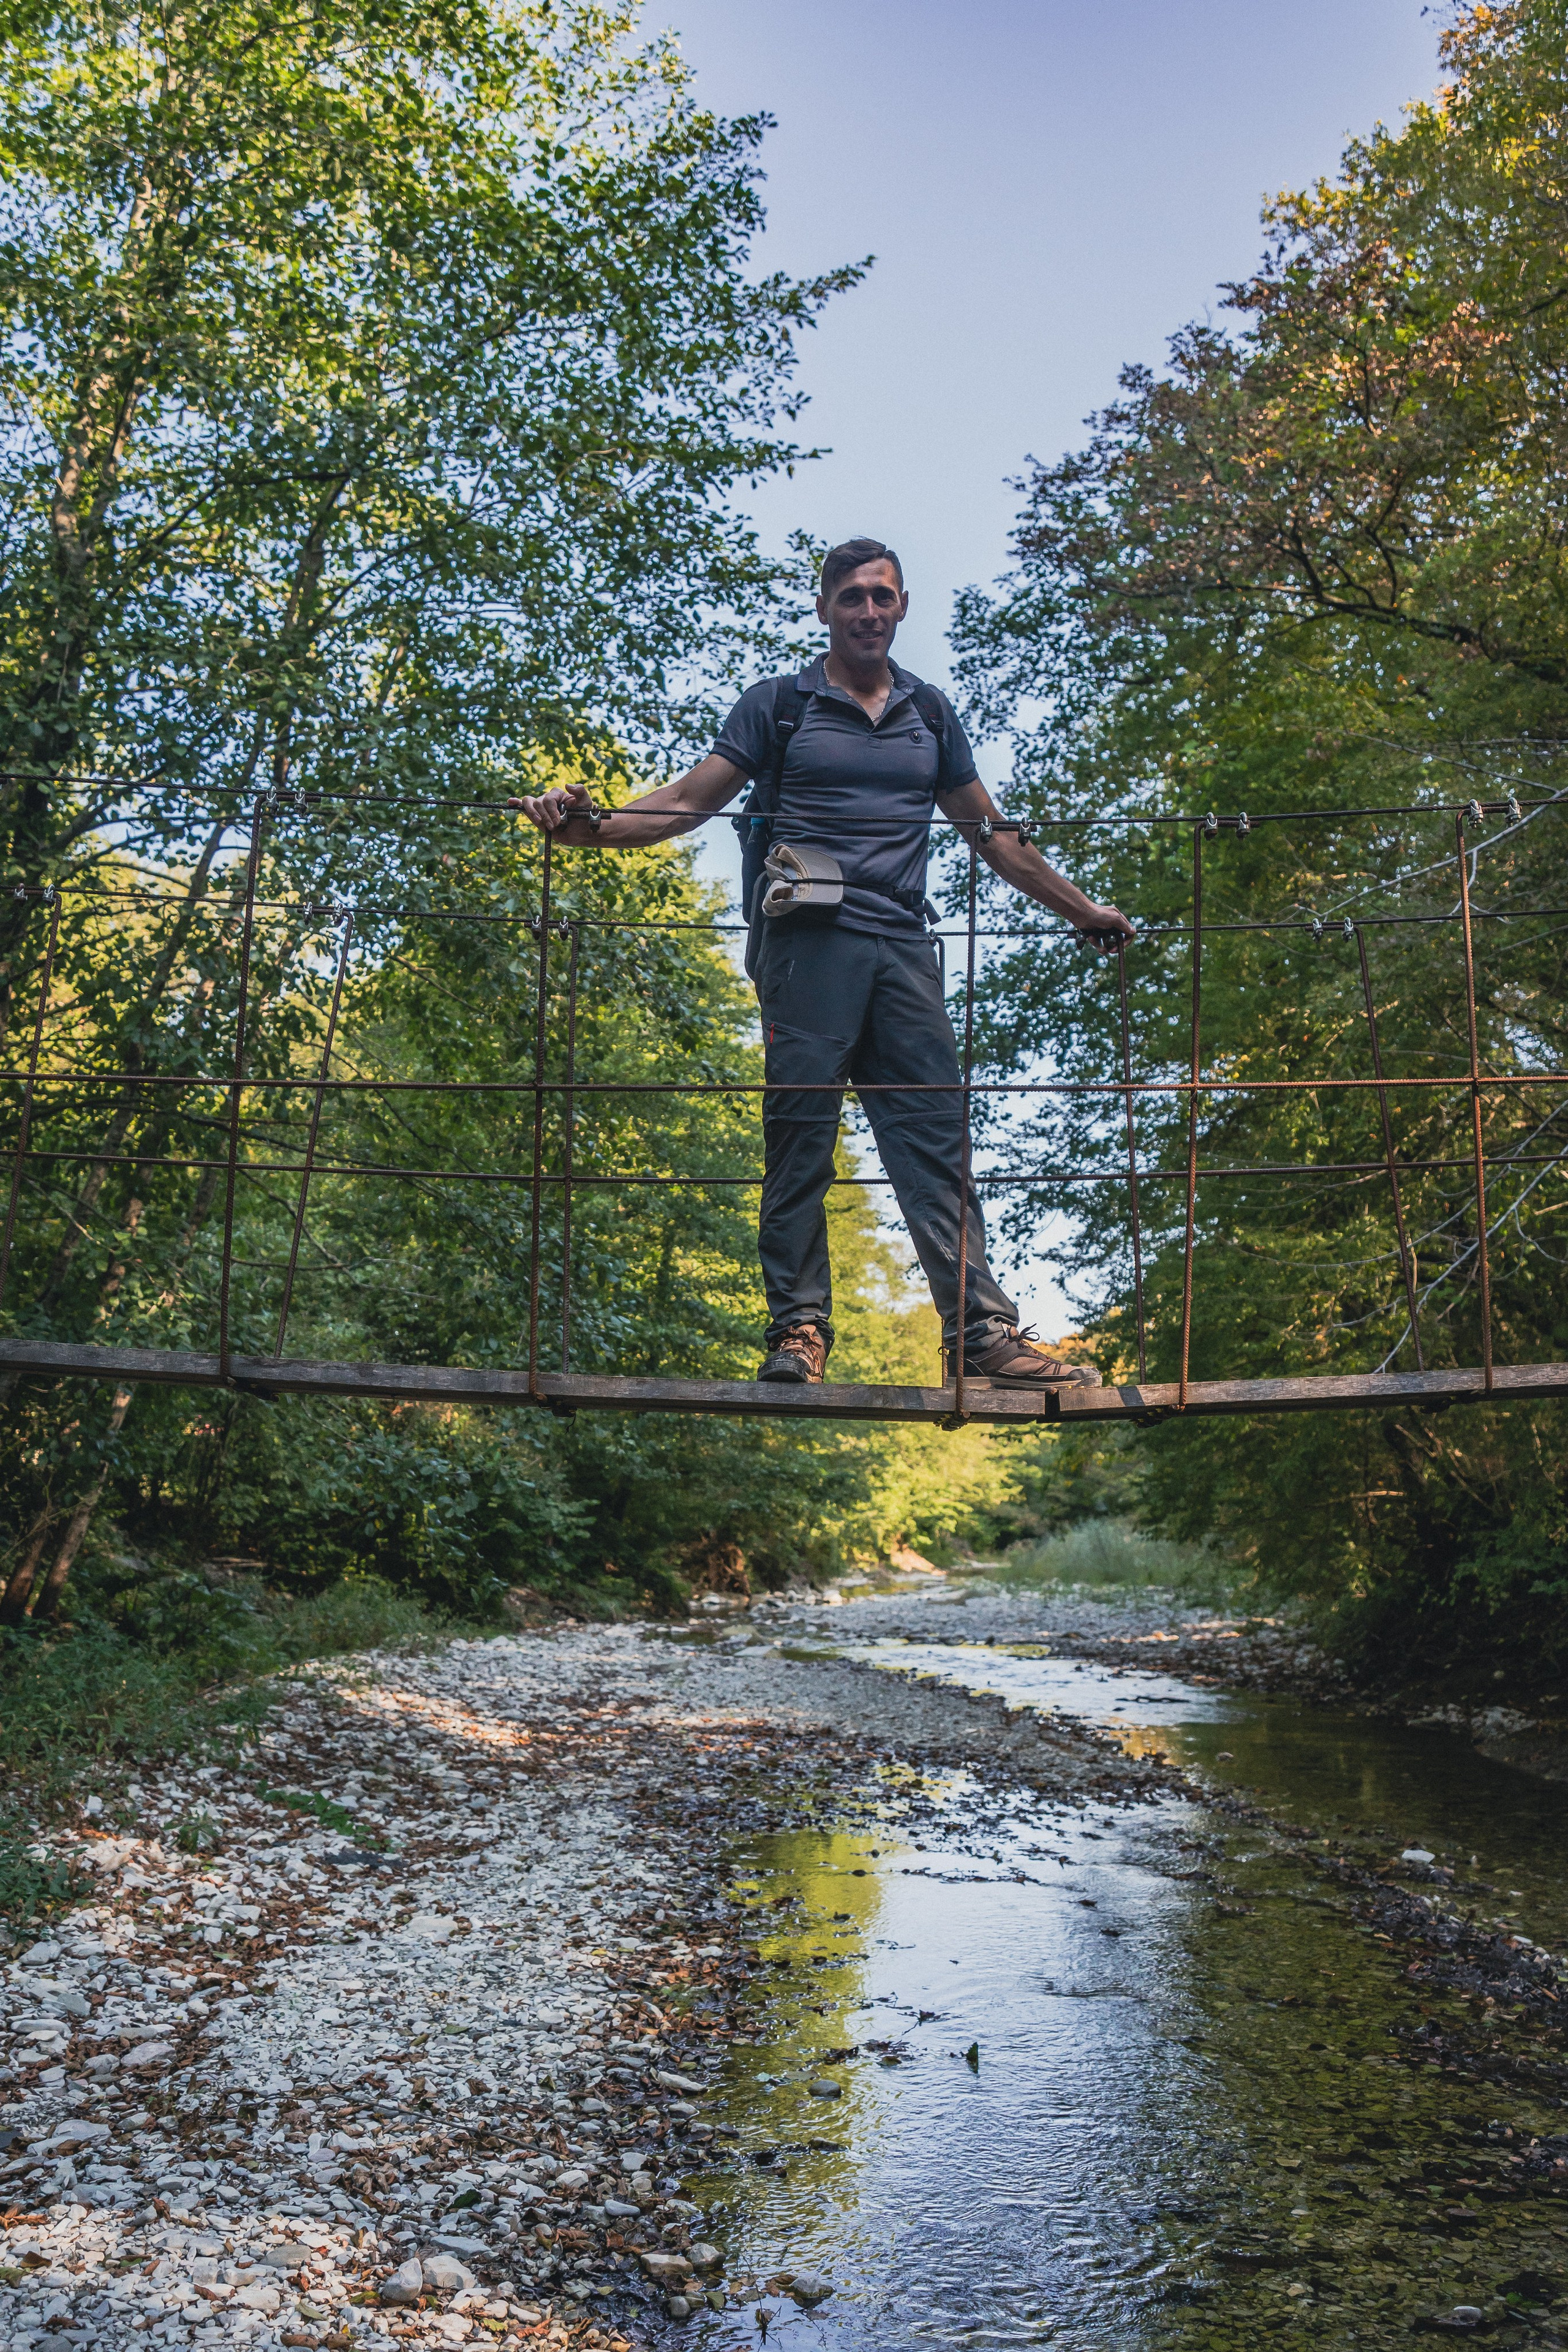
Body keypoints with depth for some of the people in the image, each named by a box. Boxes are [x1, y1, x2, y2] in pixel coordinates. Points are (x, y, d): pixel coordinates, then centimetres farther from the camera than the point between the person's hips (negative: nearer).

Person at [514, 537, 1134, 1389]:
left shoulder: (930, 713, 22)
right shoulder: (779, 703, 12)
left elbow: (991, 833, 27)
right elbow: (689, 800, 5)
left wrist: (1081, 909, 30)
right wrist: (591, 825, -12)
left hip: (903, 943, 3)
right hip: (809, 937, -3)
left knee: (935, 1134, -3)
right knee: (800, 1132, -5)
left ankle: (982, 1330, -5)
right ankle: (799, 1327, 0)